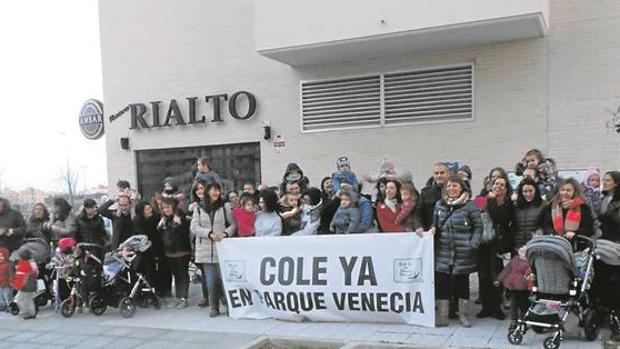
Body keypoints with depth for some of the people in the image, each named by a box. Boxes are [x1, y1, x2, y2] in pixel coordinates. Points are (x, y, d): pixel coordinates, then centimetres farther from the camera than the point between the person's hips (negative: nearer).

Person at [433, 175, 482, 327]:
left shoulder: (469, 205, -2)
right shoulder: (440, 205, 12)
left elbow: (478, 227, -1)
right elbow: (435, 225, 20)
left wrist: (473, 244, -12)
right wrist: (432, 230, -2)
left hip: (463, 254, -3)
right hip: (443, 253, 4)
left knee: (462, 283, 6)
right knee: (441, 283, 1)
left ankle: (464, 316, 19)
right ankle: (442, 316, 9)